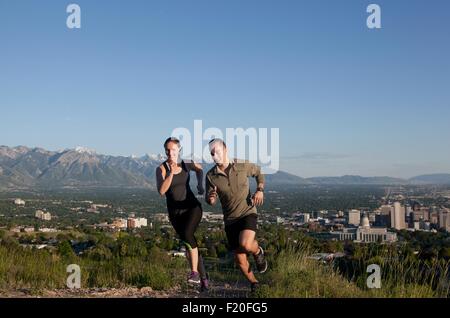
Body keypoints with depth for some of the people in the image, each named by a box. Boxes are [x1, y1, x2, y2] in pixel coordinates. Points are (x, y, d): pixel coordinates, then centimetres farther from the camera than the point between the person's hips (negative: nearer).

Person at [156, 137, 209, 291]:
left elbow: (199, 169, 20)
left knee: (187, 234, -27)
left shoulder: (186, 164, -3)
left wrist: (200, 184, 5)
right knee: (189, 242, 4)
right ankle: (203, 277, 21)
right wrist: (171, 173, -33)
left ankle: (195, 271, -15)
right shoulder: (161, 168, -10)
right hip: (175, 212, 1)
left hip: (192, 207, -1)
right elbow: (161, 191, -24)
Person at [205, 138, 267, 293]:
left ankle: (258, 252, 5)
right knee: (240, 260, 6)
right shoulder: (211, 175, -7)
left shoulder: (242, 165, -10)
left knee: (245, 244, -31)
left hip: (248, 213, -2)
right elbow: (209, 200, 0)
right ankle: (253, 283, 35)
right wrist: (210, 198, -25)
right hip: (230, 220, 3)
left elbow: (258, 172, 11)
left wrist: (260, 190, -6)